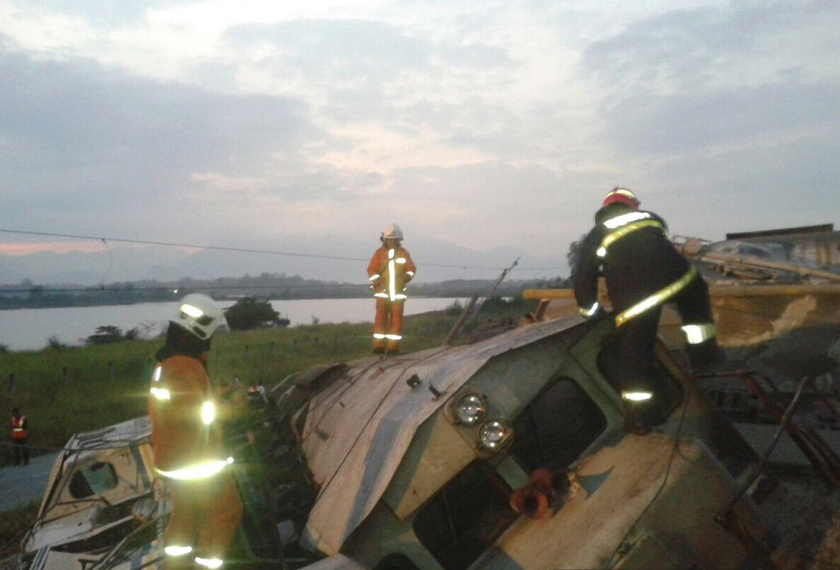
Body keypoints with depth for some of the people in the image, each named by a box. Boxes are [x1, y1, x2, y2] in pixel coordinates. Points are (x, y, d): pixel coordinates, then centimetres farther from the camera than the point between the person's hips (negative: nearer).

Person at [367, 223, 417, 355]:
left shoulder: (403, 253, 6)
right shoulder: (379, 253, 2)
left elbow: (411, 269, 9)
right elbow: (372, 270, 1)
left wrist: (405, 278, -10)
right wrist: (377, 281, -16)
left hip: (398, 292, 1)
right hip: (383, 292, -1)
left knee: (396, 319, 1)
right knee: (381, 318, -4)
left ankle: (393, 347, 6)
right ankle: (379, 346, 2)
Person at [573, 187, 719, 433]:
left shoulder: (596, 234, 24)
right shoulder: (652, 218, 31)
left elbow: (582, 276, 19)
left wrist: (591, 309, 31)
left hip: (630, 297, -2)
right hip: (672, 276, 2)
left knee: (633, 351, 8)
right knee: (695, 294, 35)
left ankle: (637, 416, 11)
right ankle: (702, 351, 32)